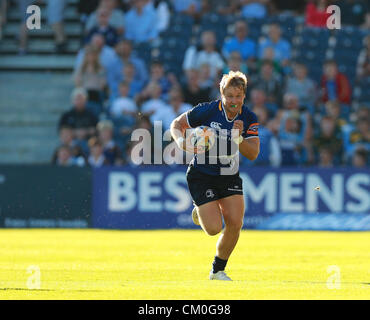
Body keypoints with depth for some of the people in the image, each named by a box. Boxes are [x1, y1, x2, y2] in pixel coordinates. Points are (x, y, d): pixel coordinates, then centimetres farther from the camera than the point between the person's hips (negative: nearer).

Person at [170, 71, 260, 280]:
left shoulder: (249, 119, -7)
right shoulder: (206, 111, -17)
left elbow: (253, 154, -12)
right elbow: (177, 124, -4)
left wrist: (238, 138, -30)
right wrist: (181, 141, -24)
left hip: (230, 176, 4)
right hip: (202, 176, -4)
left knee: (235, 224, -9)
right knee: (214, 228, -12)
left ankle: (218, 270, 13)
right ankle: (200, 212, 27)